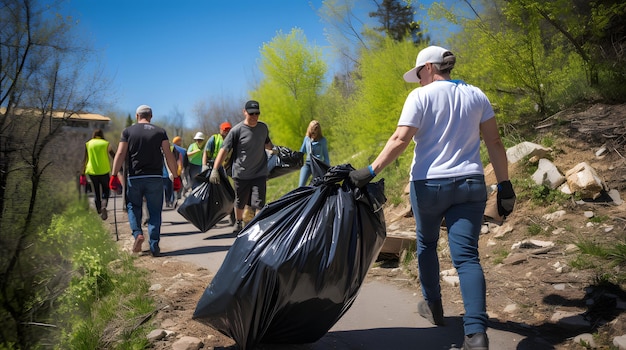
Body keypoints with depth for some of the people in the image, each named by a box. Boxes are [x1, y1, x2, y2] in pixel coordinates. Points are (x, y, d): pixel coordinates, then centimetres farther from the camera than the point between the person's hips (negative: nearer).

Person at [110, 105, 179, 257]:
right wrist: (176, 176, 3)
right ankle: (154, 246, 1)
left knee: (133, 207, 17)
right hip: (155, 178, 0)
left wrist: (114, 175, -1)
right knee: (155, 211, 5)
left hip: (134, 178, 0)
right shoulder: (160, 132, 6)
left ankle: (137, 233, -6)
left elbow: (120, 155, -3)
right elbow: (169, 156, 0)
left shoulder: (128, 131, 5)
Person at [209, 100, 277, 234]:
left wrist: (273, 148, 7)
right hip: (241, 174, -1)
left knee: (258, 203, -11)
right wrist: (215, 169, -20)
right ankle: (239, 223, 42)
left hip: (259, 174, 1)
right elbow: (224, 149, -13)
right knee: (240, 203, 17)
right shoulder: (237, 130, -11)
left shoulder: (263, 127, 3)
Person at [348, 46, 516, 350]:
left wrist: (370, 171, -13)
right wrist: (504, 185, 10)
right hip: (470, 184, 3)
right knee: (466, 255, -3)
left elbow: (400, 140, -15)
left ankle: (433, 307, 32)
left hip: (428, 184, -3)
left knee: (426, 244, 21)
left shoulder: (421, 96, -4)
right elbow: (494, 143, 7)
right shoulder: (476, 95, 10)